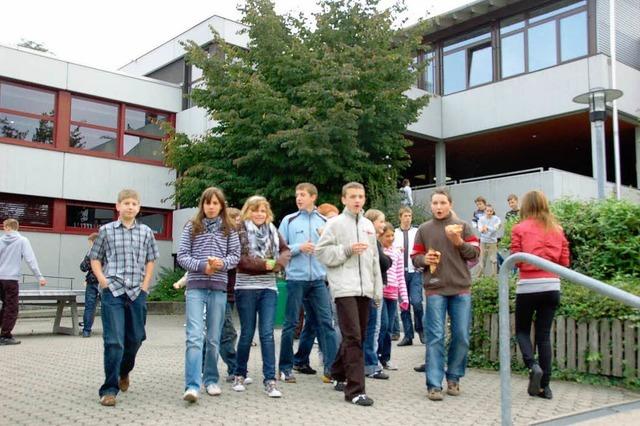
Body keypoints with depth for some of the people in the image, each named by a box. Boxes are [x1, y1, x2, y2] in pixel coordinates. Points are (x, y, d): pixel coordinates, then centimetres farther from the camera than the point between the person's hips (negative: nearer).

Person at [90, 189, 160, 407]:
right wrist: (103, 280, -4)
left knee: (135, 338, 11)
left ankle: (124, 371, 39)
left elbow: (150, 260, 16)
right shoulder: (106, 230, 4)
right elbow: (95, 258, 9)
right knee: (114, 341, -8)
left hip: (137, 292, 3)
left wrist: (146, 283, 5)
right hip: (112, 291, -3)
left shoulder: (146, 232, 9)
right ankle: (109, 389, 1)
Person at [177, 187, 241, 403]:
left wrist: (222, 263, -16)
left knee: (214, 338, 9)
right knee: (194, 336, -12)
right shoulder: (191, 227, 6)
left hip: (218, 288, 2)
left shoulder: (229, 229, 8)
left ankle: (211, 380, 24)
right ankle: (192, 385, -14)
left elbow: (235, 255, 5)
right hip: (195, 286, -1)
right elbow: (182, 256, 1)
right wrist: (202, 265, -14)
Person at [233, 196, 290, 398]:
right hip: (246, 287, -3)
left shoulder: (273, 231, 13)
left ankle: (270, 380, 0)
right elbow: (238, 258, -12)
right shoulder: (239, 231, -2)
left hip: (269, 288, 3)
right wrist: (264, 264, -15)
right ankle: (240, 375, 24)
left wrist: (277, 263, -13)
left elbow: (286, 251, 8)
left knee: (267, 334, -2)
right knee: (247, 333, 6)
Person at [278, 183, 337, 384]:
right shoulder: (289, 220, 5)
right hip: (296, 278, -1)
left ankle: (331, 366, 4)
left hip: (318, 279, 2)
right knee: (291, 323, 4)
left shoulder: (324, 222, 9)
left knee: (325, 322, -1)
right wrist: (299, 248, -11)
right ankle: (286, 367, 14)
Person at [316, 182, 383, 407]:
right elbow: (321, 252, -6)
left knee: (357, 336, 13)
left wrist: (378, 289, 17)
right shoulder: (335, 223, -1)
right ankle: (355, 389, -9)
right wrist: (347, 250, -15)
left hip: (364, 288, 7)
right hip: (344, 288, -6)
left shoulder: (368, 225, 17)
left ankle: (339, 374, 31)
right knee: (353, 337, -12)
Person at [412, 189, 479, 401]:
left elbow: (475, 253, 3)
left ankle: (454, 377, 23)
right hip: (435, 290, -1)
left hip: (461, 289, 1)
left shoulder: (462, 226, 6)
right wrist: (424, 259, -11)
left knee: (461, 336, 5)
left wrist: (459, 242, -14)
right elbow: (415, 257, 10)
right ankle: (434, 385, 1)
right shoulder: (424, 229, 7)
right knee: (435, 337, -2)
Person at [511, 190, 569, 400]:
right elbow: (564, 261, 9)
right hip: (552, 286, 4)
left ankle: (533, 365, -11)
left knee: (522, 330, 14)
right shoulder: (556, 229, 8)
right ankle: (545, 386, 10)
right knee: (544, 335, 10)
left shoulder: (520, 229, -3)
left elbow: (516, 260, -6)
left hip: (528, 286, -3)